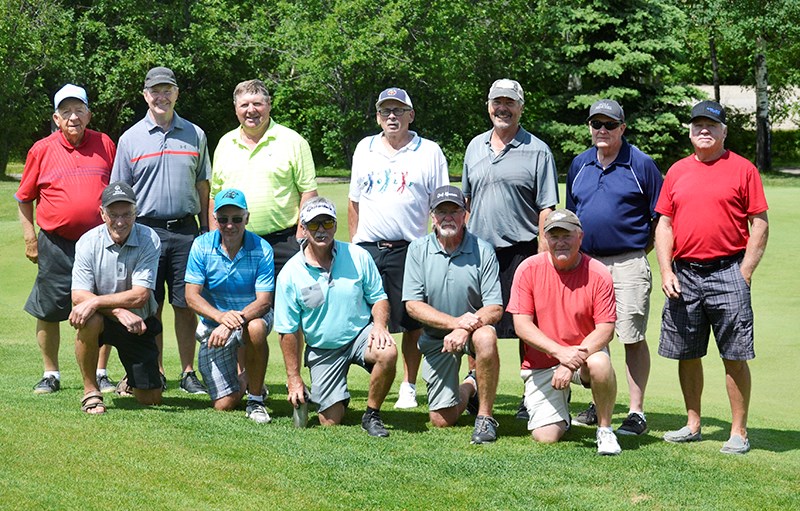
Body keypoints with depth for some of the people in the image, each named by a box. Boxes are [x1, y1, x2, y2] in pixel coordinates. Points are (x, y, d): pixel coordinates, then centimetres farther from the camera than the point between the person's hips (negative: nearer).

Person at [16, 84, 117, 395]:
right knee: (48, 312, 3)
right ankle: (50, 375, 18)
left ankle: (100, 373, 16)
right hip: (56, 244, -1)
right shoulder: (42, 150, 1)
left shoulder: (105, 145, 5)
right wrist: (30, 238, 3)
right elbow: (24, 198, 9)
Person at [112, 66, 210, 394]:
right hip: (146, 229, -1)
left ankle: (188, 372, 9)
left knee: (186, 305, 2)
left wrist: (206, 230, 10)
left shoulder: (195, 135, 10)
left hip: (185, 230, 1)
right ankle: (155, 373, 11)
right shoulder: (131, 139, 6)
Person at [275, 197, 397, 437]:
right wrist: (293, 379, -3)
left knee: (388, 353, -34)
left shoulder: (358, 257, -4)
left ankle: (371, 415, -10)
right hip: (322, 350, 0)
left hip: (360, 335, 0)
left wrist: (379, 325, -18)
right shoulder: (290, 273, -7)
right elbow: (288, 331, -3)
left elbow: (378, 298, 5)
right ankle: (340, 397, 32)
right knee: (330, 421, -6)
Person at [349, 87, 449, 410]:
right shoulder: (364, 149, 15)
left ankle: (408, 387, 11)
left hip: (409, 249, -3)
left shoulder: (429, 152, 5)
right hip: (367, 249, 3)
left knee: (412, 322, -1)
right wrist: (353, 243, 14)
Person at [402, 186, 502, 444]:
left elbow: (495, 309, -14)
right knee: (442, 420, -1)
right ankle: (469, 386, 35)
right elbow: (413, 304, -10)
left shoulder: (483, 251, -9)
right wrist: (455, 321, -24)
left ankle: (485, 417, -21)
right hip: (435, 337, 2)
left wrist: (465, 329, -32)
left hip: (473, 327, -2)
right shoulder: (418, 250, -4)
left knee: (485, 338, -40)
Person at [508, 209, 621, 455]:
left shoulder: (598, 274, -8)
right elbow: (522, 325, -9)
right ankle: (561, 404, 26)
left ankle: (605, 430, -13)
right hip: (541, 363, 1)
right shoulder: (529, 269, -6)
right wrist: (560, 352, -23)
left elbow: (605, 329, -11)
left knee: (600, 362, -38)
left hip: (584, 352, -1)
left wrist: (571, 363, -24)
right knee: (546, 437, -12)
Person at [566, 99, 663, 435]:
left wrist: (641, 249, -1)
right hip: (585, 262, 5)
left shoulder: (641, 165, -3)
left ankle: (636, 413, 2)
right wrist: (576, 252, 14)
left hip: (627, 264, -5)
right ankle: (598, 404, 24)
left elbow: (660, 218, 1)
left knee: (632, 338, -3)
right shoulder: (579, 164, 12)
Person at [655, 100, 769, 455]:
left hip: (727, 274, -4)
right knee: (686, 354, 9)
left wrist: (744, 273, -7)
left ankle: (739, 432, 4)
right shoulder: (677, 172, 12)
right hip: (684, 275, 4)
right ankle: (692, 425, 21)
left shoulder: (742, 169, 1)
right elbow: (665, 224, 13)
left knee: (734, 356, -3)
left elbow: (759, 225, 0)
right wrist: (666, 271, 2)